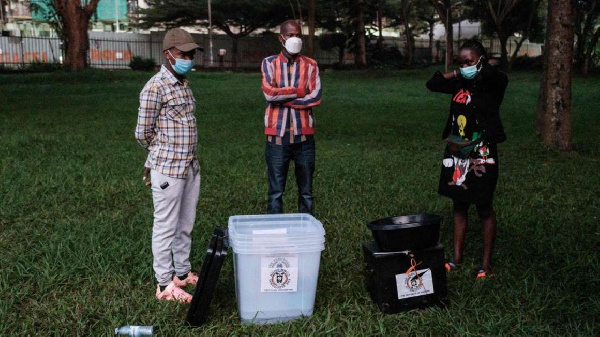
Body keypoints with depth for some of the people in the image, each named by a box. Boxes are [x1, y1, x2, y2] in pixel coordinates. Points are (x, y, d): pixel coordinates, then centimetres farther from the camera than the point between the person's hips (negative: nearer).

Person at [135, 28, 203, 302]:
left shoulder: (184, 84, 12)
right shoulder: (155, 87, -13)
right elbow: (143, 133, -9)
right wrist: (163, 155, 6)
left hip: (190, 167, 8)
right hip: (167, 170, -8)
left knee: (185, 225, 16)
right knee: (166, 227, 2)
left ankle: (183, 272, 30)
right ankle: (165, 285, 11)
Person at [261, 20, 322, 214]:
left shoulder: (310, 65, 6)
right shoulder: (269, 63, 4)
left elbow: (316, 97, -8)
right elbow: (269, 93, -12)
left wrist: (283, 98, -10)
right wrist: (298, 91, -7)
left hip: (304, 135, 1)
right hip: (277, 135, -1)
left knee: (306, 191, 9)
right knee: (276, 191, 3)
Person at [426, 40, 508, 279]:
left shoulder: (491, 84, -10)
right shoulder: (460, 84, 7)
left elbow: (498, 76, -33)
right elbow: (432, 84, 14)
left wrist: (480, 68, -12)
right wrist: (456, 74, 3)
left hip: (481, 156, -6)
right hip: (456, 154, 6)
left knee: (484, 209, 5)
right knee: (459, 206, 13)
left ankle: (486, 264, 15)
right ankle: (457, 257, 24)